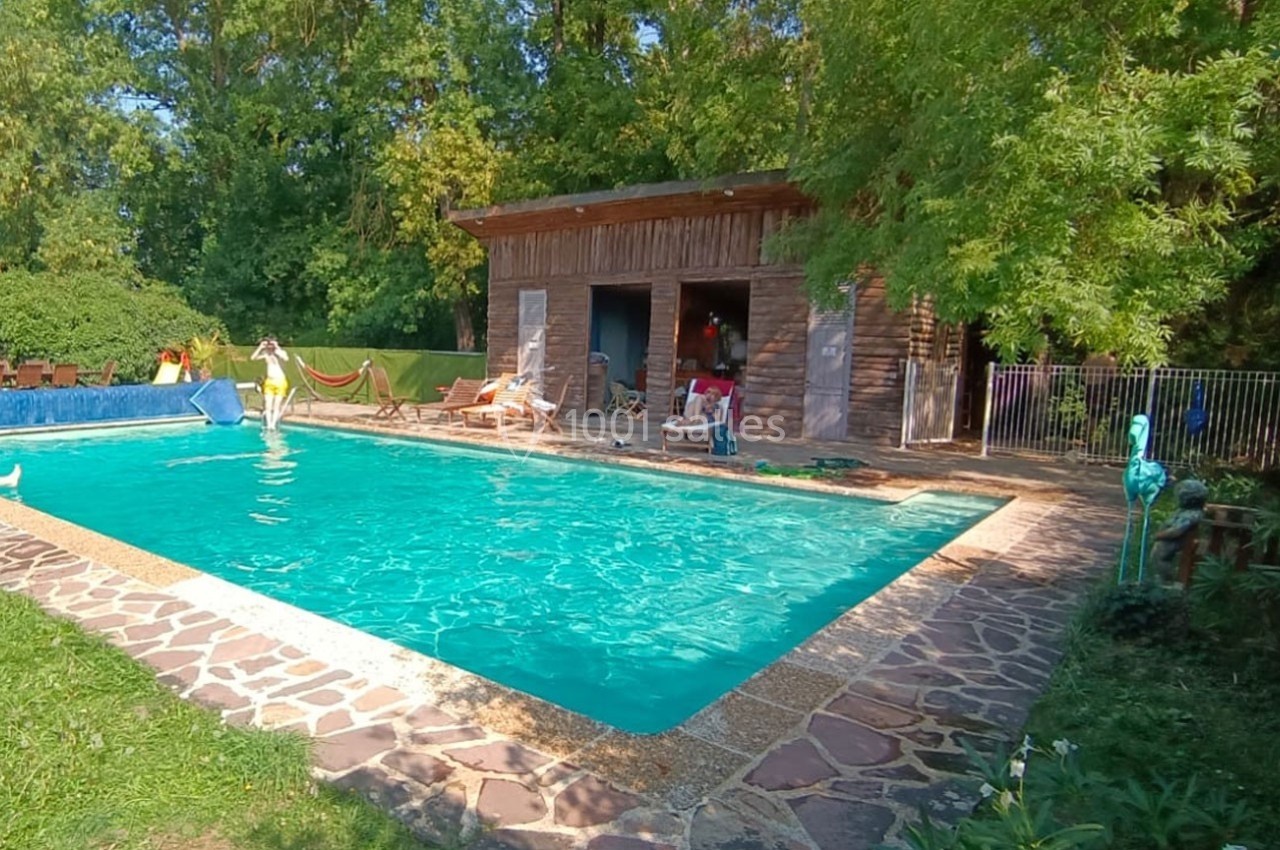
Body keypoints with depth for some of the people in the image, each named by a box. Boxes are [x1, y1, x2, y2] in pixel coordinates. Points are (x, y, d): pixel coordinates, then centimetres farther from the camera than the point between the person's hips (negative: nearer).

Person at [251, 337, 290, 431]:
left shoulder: (281, 352, -8)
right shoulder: (266, 354, 5)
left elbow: (286, 358, -31)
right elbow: (252, 358, -1)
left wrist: (277, 347, -26)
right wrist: (260, 347, -7)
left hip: (280, 382, -4)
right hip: (269, 382, 5)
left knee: (277, 406, -4)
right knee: (268, 405, -3)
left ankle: (273, 425, -6)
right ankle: (268, 425, -4)